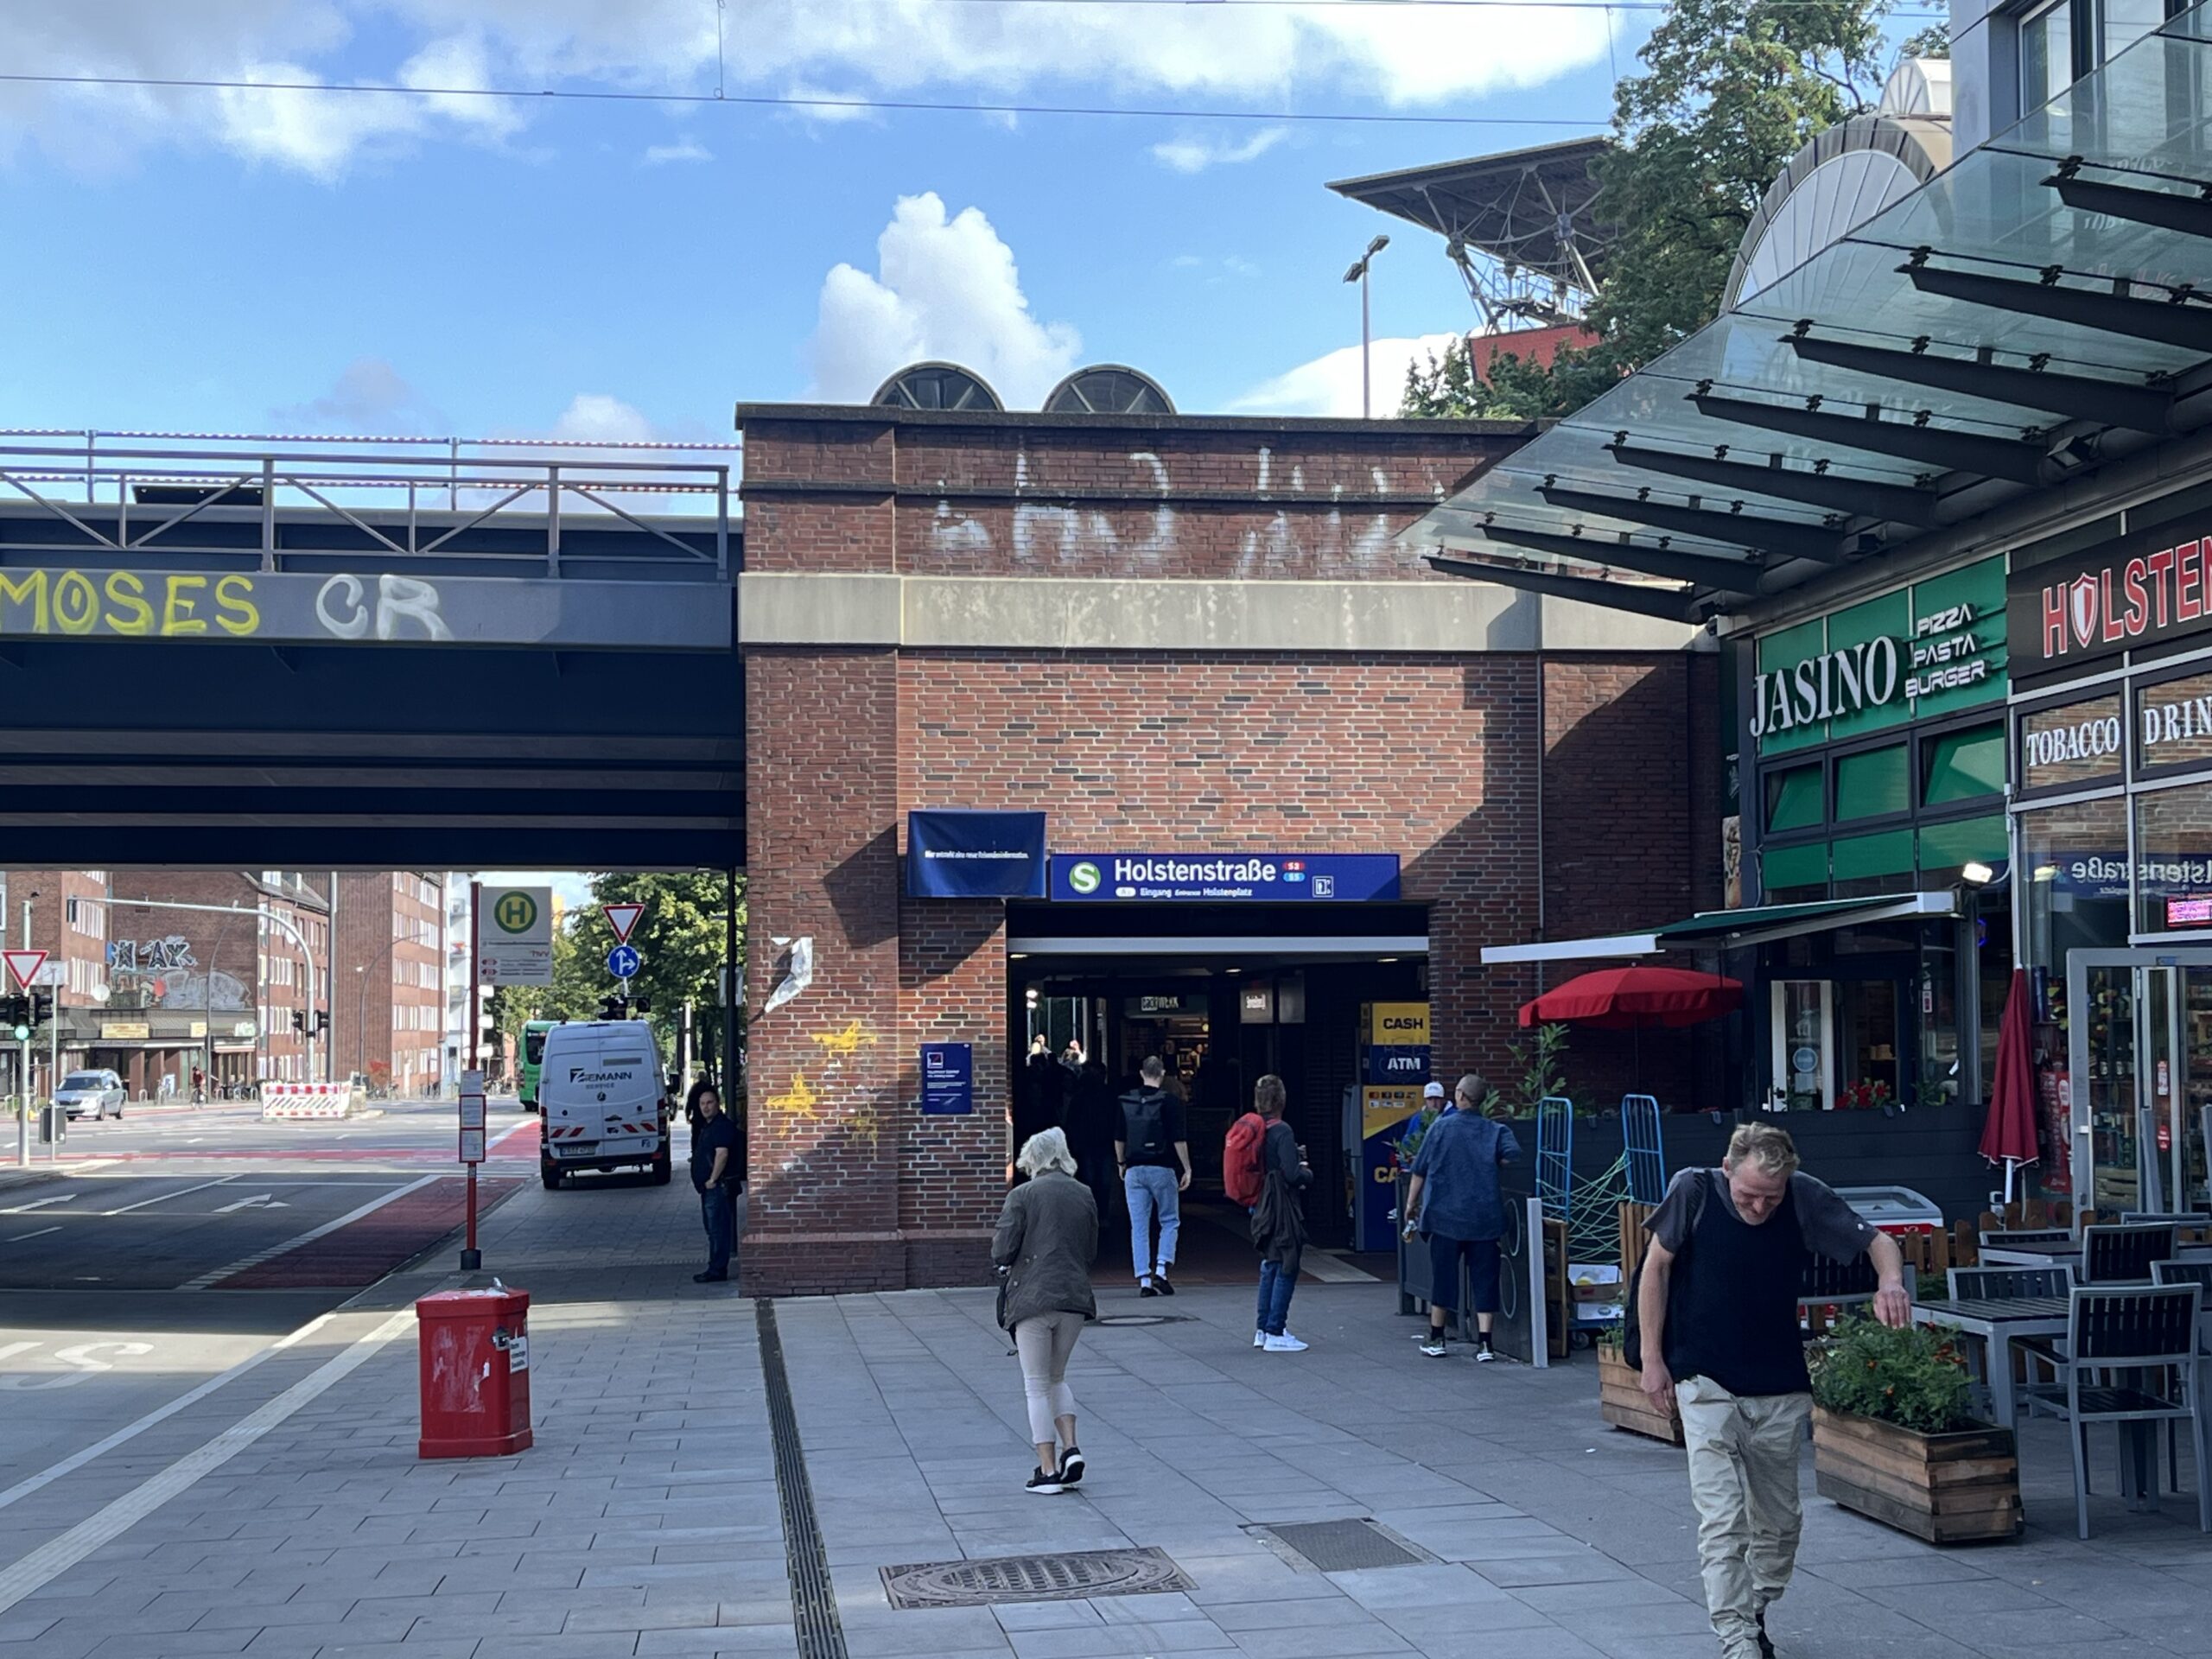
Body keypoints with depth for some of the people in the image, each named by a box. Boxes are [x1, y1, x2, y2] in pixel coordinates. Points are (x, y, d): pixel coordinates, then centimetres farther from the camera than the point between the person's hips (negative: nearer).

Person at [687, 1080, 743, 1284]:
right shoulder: (706, 1126, 18)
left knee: (718, 1229, -8)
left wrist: (712, 1180, -21)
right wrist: (703, 1181, 18)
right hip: (709, 1186, 11)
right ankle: (715, 1268, 19)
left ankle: (717, 1271, -8)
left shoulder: (722, 1126, -14)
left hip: (719, 1186, -11)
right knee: (713, 1229, 14)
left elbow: (722, 1154, -23)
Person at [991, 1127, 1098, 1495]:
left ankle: (1048, 1469, 3)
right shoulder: (1084, 1195, 7)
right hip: (1075, 1299, 5)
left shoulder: (1023, 1196, -8)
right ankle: (1070, 1447, 5)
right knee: (1057, 1377, 21)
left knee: (1037, 1385, 4)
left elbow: (1002, 1252, -10)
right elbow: (1091, 1252, 13)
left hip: (1033, 1299, -5)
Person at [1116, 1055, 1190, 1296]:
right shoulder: (1169, 1102, -7)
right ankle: (1161, 1269, -6)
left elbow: (1119, 1138, 11)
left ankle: (1144, 1280, 2)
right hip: (1162, 1169, -3)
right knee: (1170, 1222, 10)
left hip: (1134, 1170, 3)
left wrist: (1121, 1164, 24)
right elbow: (1179, 1139, -9)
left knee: (1139, 1227, 5)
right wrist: (1187, 1169, -2)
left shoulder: (1125, 1102, 5)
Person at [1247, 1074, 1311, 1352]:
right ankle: (1275, 1333, -2)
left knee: (1270, 1267, 17)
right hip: (1283, 1209, -8)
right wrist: (1308, 1175, -1)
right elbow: (1292, 1174, -22)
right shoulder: (1282, 1131, -18)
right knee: (1286, 1269, -3)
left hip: (1262, 1206, 8)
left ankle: (1263, 1329, 22)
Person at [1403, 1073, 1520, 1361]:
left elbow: (1420, 1171, 3)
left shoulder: (1440, 1127, 1)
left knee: (1443, 1275, 9)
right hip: (1485, 1218, 1)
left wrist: (1411, 1205, 14)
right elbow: (1514, 1157, -14)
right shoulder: (1497, 1132, 2)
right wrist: (1492, 1165, 6)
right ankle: (1484, 1343, -1)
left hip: (1445, 1216, 0)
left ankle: (1436, 1339, 18)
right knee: (1484, 1279, 4)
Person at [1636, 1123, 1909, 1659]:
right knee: (1722, 1519, -14)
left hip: (1781, 1389, 3)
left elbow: (1877, 1241, -5)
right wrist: (1653, 1360, -3)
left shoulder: (1806, 1199, -10)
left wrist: (1891, 1281, -30)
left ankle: (1754, 1613, 38)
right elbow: (1657, 1267, -3)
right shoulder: (1694, 1192, -13)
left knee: (1779, 1523, 15)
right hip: (1705, 1383, -3)